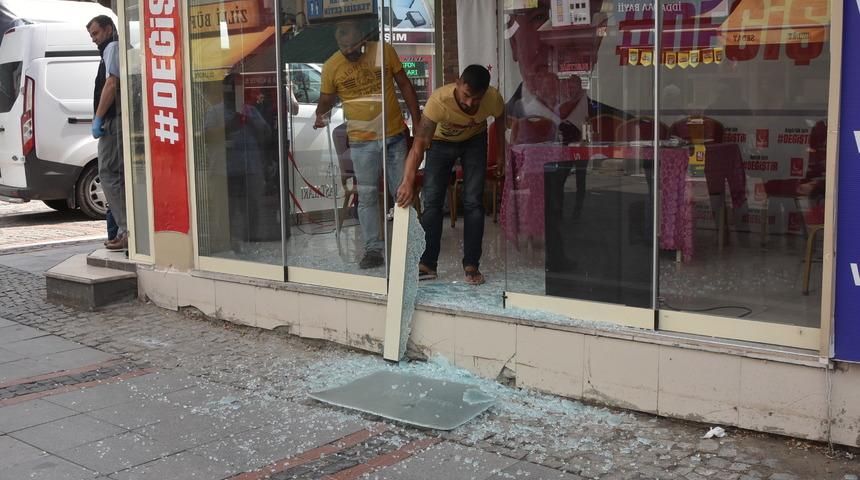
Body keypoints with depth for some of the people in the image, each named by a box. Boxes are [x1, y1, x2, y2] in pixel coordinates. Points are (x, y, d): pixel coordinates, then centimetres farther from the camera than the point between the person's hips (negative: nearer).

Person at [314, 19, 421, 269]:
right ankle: (373, 249, 9)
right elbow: (326, 101, 4)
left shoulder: (384, 51, -6)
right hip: (362, 142, -1)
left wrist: (417, 123, 1)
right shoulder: (331, 66, -7)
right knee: (367, 196, 1)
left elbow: (405, 85, 2)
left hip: (396, 135, 1)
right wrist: (320, 117, -19)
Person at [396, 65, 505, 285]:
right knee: (431, 201, -7)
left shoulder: (493, 98, -33)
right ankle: (427, 264, 0)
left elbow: (503, 126, -9)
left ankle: (471, 265, 1)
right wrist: (408, 181, -55)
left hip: (474, 141, 1)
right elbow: (419, 144, -44)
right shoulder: (439, 100, -40)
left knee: (473, 202, -7)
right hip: (441, 141, -1)